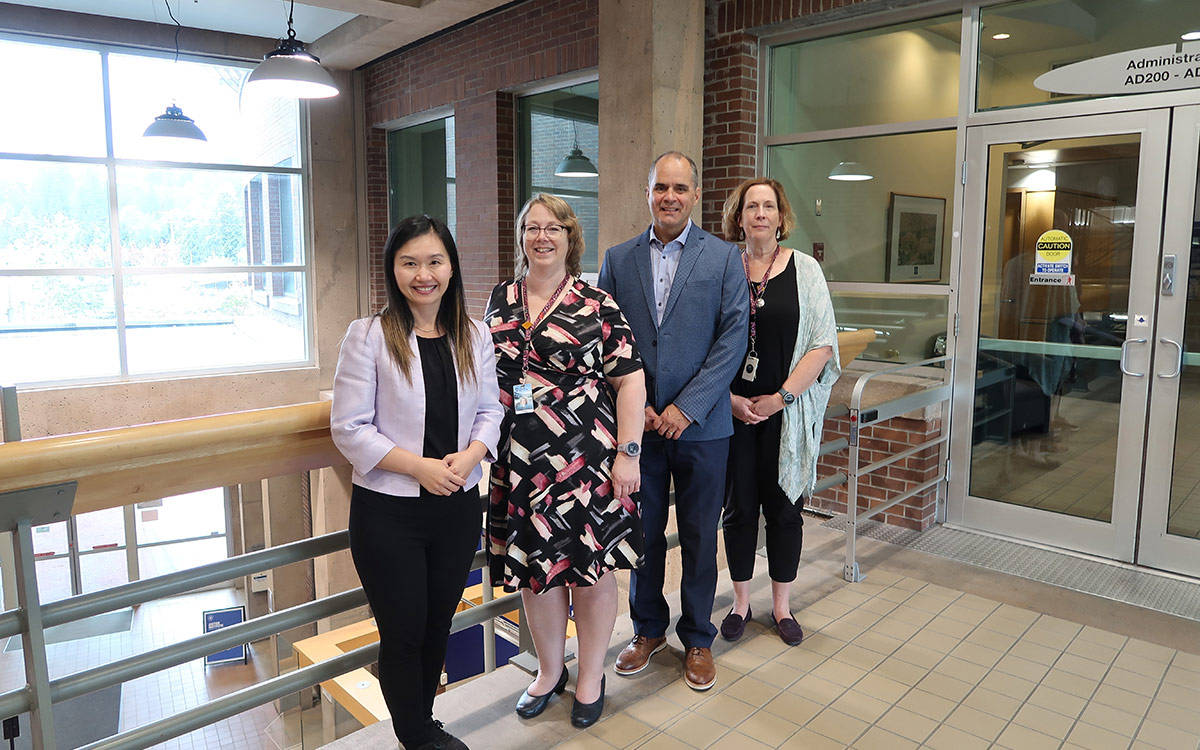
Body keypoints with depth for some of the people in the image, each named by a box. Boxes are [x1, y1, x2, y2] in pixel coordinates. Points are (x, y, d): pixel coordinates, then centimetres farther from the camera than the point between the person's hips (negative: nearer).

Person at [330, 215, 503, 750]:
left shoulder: (474, 336, 3)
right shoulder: (369, 336, -10)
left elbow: (490, 409, 6)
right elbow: (349, 428, -12)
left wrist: (470, 455, -14)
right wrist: (419, 466, -20)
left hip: (459, 506, 4)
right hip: (389, 511, -4)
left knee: (438, 624, 18)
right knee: (403, 632, 10)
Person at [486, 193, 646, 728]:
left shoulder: (598, 305, -5)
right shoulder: (500, 301, 9)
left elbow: (630, 382, -6)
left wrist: (627, 452, -11)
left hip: (586, 461, -4)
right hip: (520, 461, 4)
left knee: (590, 567, 8)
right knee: (534, 566, 13)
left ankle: (591, 677, 30)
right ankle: (549, 671, 36)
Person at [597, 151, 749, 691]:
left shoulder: (724, 258, 0)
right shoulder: (618, 260, 5)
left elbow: (733, 338, -7)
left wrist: (687, 407, -13)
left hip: (701, 424, -1)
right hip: (636, 422, 2)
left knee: (699, 537, 10)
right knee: (643, 531, 13)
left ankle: (697, 638, 30)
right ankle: (648, 630, 33)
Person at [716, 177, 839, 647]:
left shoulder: (805, 269, 2)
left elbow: (822, 346, -3)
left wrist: (781, 397, -10)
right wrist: (729, 398, -8)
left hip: (788, 411, 0)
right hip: (732, 410, 0)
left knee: (784, 508, 8)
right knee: (739, 507, 8)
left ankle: (781, 605, 26)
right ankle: (740, 603, 26)